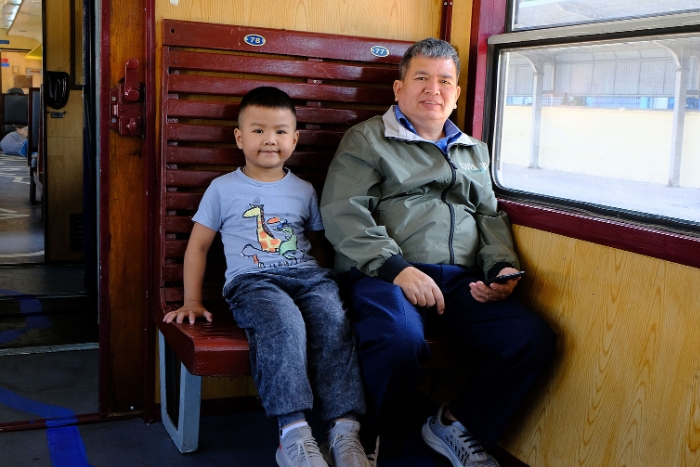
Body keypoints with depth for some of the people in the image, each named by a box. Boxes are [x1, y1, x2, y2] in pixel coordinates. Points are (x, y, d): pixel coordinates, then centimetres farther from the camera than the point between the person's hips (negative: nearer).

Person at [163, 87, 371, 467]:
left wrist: (322, 280, 10)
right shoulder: (223, 189, 11)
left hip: (307, 275, 3)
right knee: (283, 322, -36)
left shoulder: (303, 190, 19)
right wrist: (192, 301, 8)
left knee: (333, 321, -30)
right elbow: (198, 245, 14)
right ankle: (293, 435, -38)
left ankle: (345, 429, -31)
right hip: (251, 280, -3)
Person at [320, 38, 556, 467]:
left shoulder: (474, 151, 28)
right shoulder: (368, 139, 9)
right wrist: (396, 267, -17)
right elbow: (343, 212, -4)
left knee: (534, 338, -17)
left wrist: (502, 266, 3)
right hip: (385, 275, -5)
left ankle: (458, 427, 7)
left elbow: (490, 216, 26)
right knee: (400, 338, -37)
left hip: (461, 280, 5)